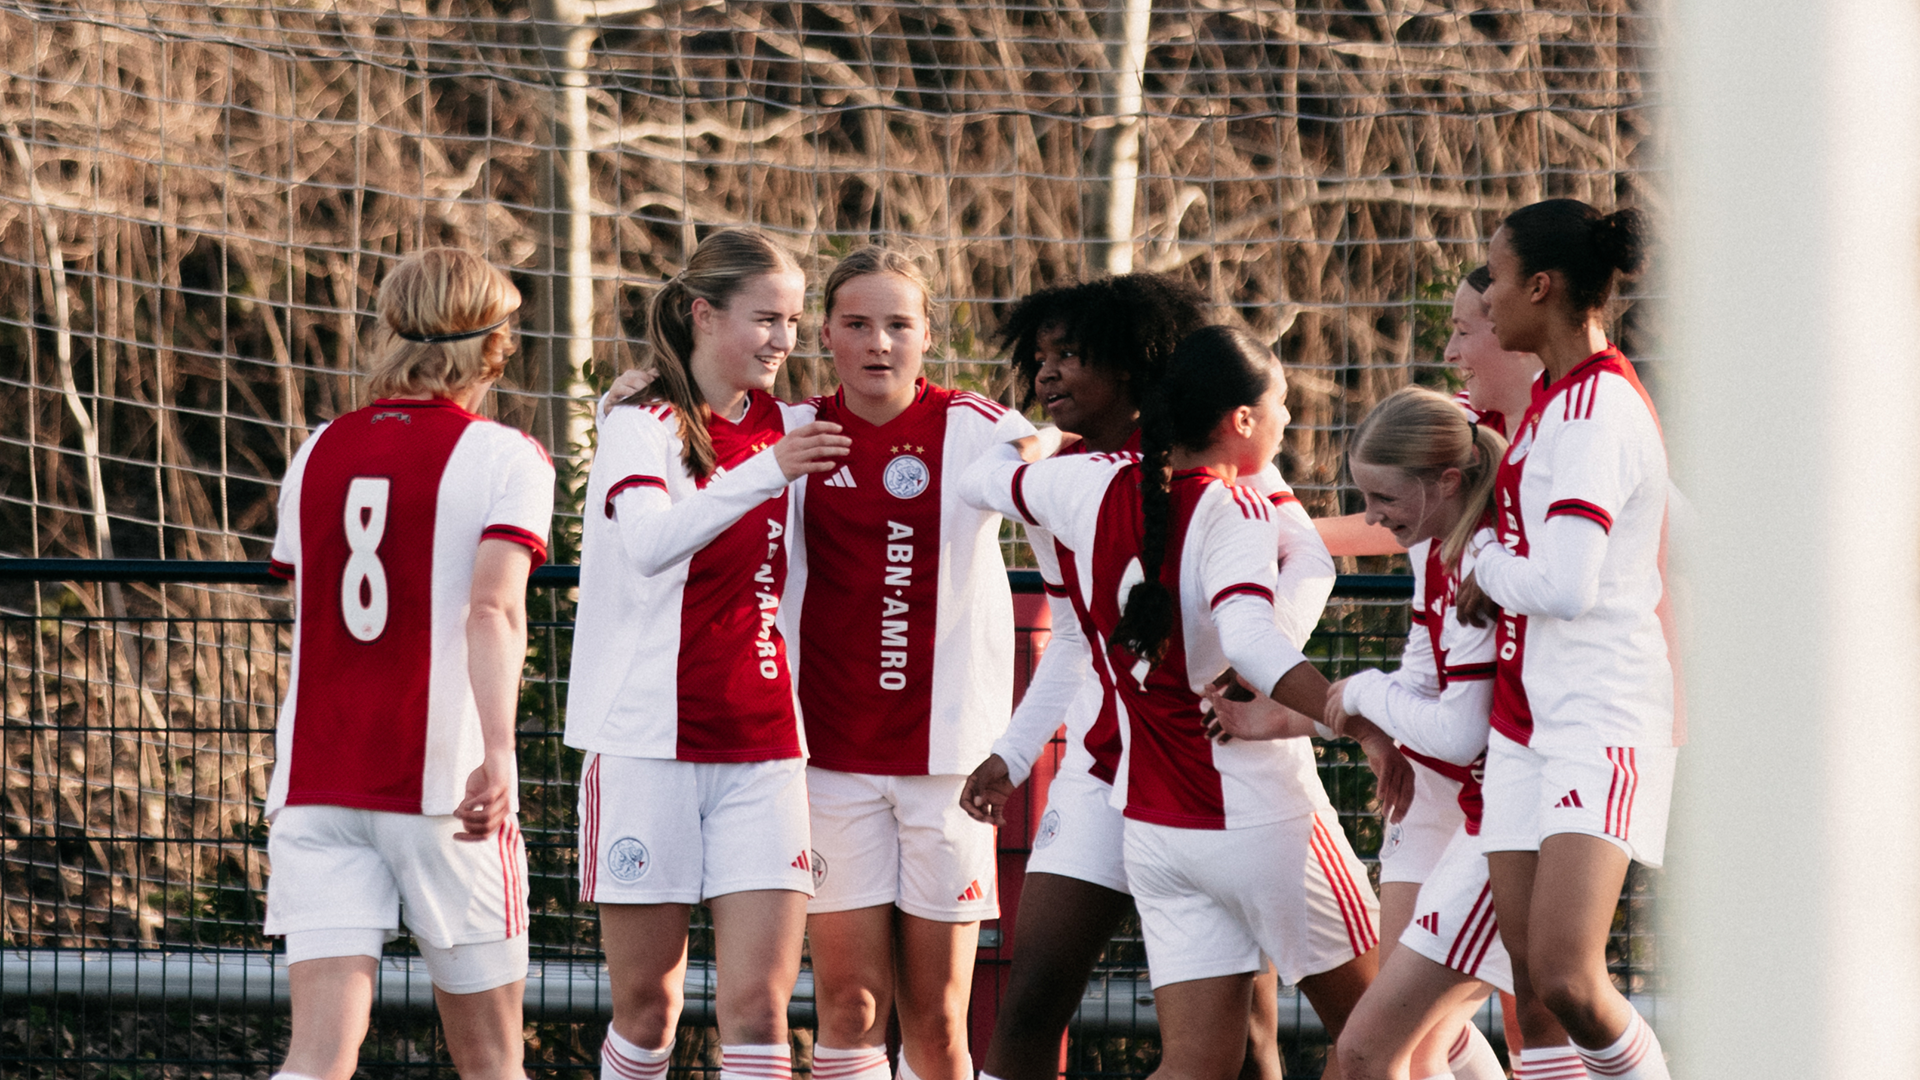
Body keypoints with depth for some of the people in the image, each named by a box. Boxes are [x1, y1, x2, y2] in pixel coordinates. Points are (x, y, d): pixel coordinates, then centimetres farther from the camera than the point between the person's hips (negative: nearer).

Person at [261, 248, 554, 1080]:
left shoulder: (318, 455, 12)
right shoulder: (502, 457, -3)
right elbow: (493, 606, -19)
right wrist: (497, 752, -28)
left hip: (314, 789, 4)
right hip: (440, 787, -4)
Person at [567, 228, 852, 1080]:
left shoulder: (789, 430, 9)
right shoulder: (641, 427, -5)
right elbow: (652, 542, -25)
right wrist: (768, 471, -37)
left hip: (760, 751, 3)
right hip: (650, 744, -3)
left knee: (757, 1003, -8)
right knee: (646, 1003, 4)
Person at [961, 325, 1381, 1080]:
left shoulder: (1092, 488, 2)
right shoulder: (1232, 512, -15)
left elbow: (982, 481, 22)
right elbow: (1249, 641, -32)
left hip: (1154, 832, 6)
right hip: (1264, 817, -6)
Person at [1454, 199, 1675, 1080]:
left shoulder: (1593, 411, -15)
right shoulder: (1555, 403, 16)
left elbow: (1562, 583, -24)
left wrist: (1488, 574, -4)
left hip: (1605, 722, -10)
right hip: (1528, 719, 10)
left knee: (1566, 976, -21)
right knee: (1534, 995, 2)